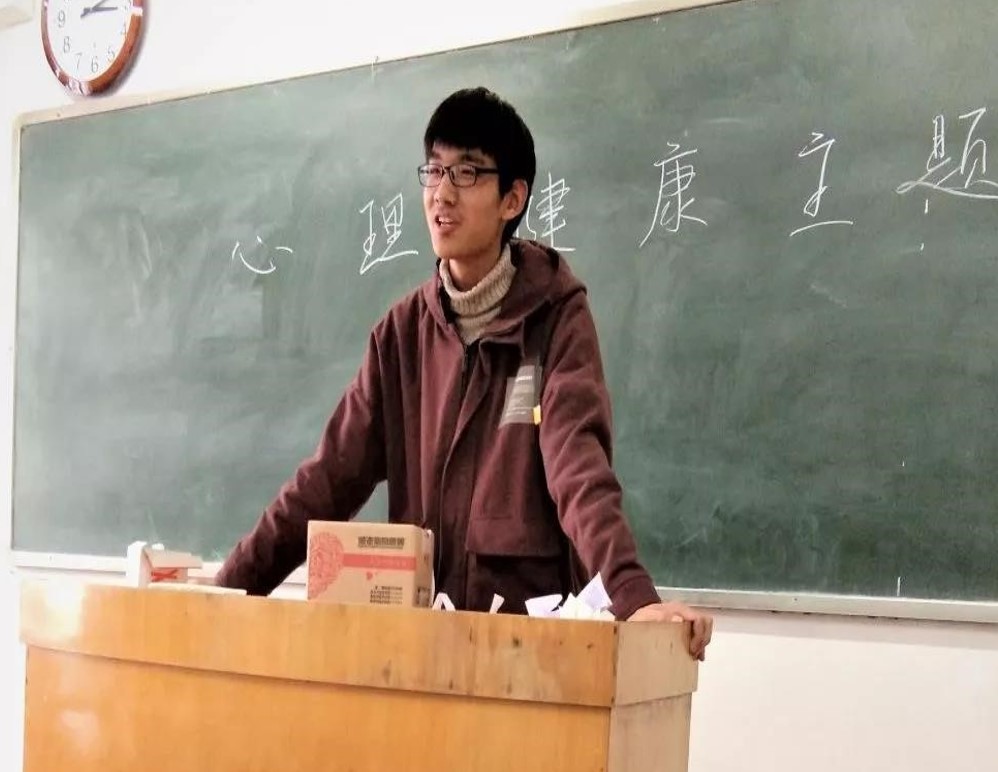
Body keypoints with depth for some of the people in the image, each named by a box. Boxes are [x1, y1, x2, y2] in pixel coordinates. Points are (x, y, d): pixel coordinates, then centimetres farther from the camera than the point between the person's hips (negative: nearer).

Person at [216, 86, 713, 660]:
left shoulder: (557, 315, -6)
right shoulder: (403, 329, 7)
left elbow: (579, 463, -20)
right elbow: (334, 473, 3)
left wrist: (634, 597, -36)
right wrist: (235, 585, -6)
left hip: (530, 619, -4)